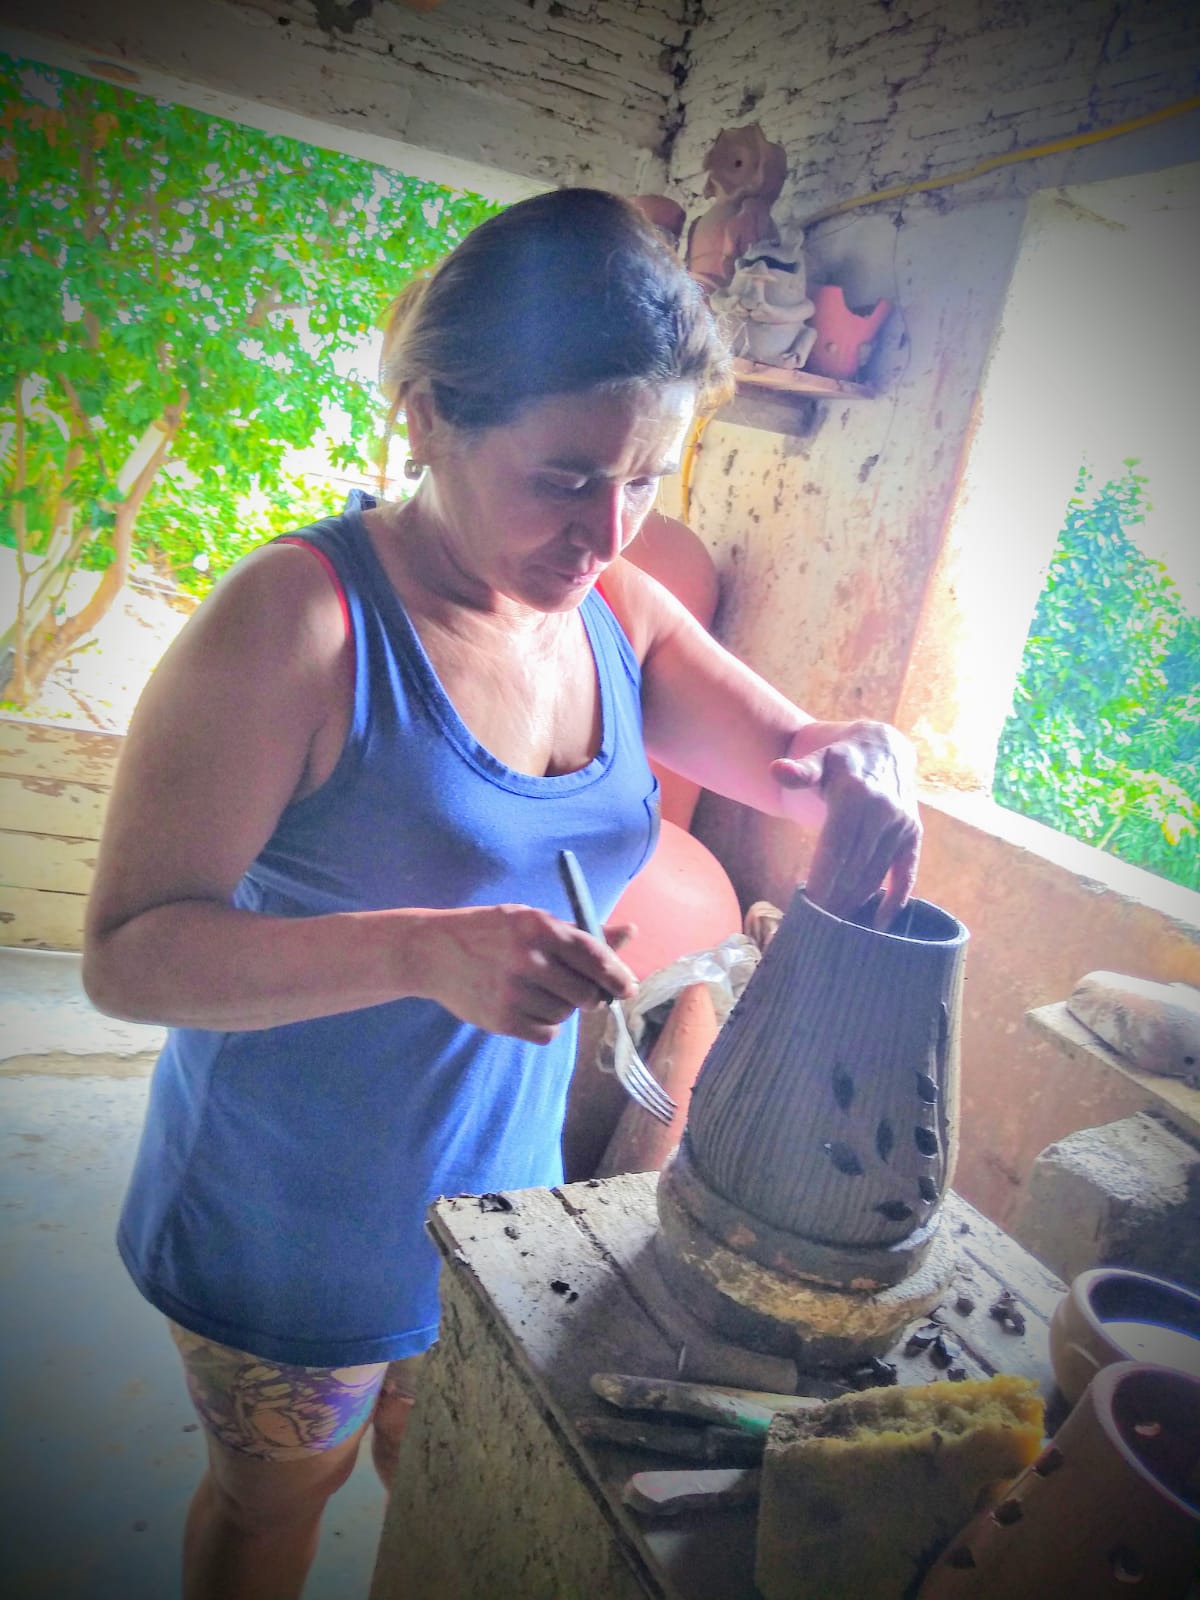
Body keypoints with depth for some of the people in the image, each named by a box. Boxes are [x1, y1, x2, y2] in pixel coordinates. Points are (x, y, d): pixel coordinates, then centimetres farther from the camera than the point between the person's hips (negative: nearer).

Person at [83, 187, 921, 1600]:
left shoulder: (620, 612, -6)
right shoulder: (301, 617, -26)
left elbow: (796, 754, 3)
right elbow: (128, 953, -26)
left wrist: (868, 758, -21)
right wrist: (423, 951, -41)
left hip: (498, 1184, 6)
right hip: (297, 1219, -5)